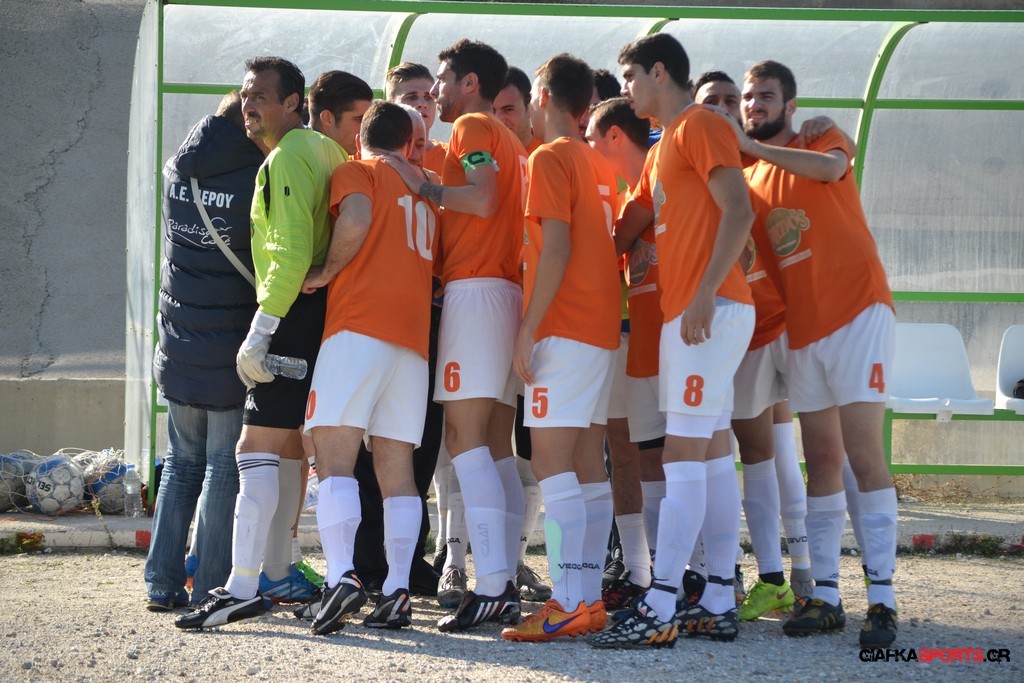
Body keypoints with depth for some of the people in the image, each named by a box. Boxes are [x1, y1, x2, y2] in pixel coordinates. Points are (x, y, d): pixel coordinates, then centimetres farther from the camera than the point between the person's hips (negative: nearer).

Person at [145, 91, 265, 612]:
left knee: (181, 465, 15)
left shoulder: (177, 172, 3)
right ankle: (212, 587, 1)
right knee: (226, 470, 2)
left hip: (179, 349, 5)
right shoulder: (258, 178, -14)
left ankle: (163, 583, 13)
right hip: (233, 354, -5)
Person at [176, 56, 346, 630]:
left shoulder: (287, 157, -13)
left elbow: (291, 254, -22)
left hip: (295, 314, -10)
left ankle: (243, 589, -21)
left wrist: (259, 332, -23)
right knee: (289, 442, 18)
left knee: (257, 447, -14)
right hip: (325, 312, 10)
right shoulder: (327, 151, 16)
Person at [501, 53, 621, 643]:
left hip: (565, 327, -9)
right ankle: (591, 598, 8)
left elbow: (557, 247, -17)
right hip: (604, 325, 9)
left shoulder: (551, 158, -8)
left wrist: (530, 327, -16)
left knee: (553, 460, -12)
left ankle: (568, 605, -18)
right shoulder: (600, 164, 17)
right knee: (589, 463, 9)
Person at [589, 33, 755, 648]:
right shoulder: (673, 139, 23)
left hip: (710, 310, -10)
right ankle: (719, 605, 10)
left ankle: (658, 611, -18)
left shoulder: (700, 126, -8)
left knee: (682, 455, -13)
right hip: (686, 314, 10)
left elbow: (739, 211, -18)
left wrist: (706, 292, -24)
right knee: (711, 453, 9)